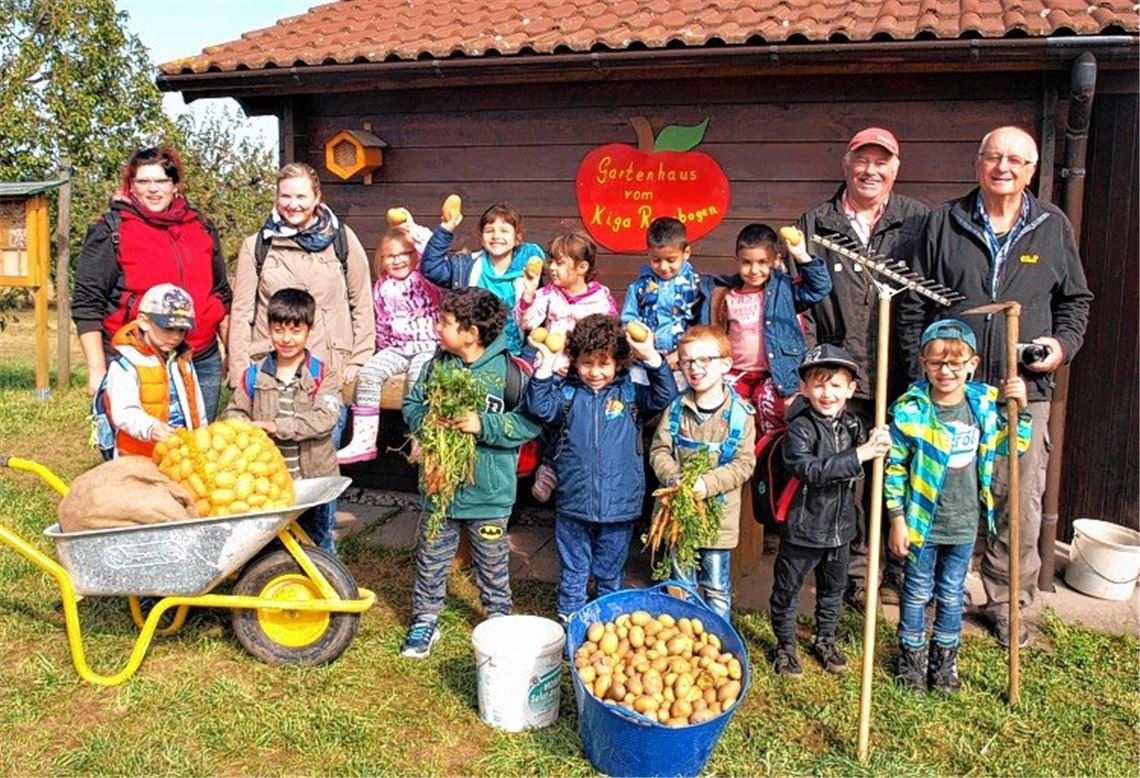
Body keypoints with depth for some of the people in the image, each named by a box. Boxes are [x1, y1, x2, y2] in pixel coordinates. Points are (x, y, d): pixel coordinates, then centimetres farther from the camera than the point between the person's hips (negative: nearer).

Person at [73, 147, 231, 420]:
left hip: (202, 363, 4)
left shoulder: (202, 228, 13)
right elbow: (87, 305, -3)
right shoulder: (111, 231, 0)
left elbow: (221, 295, 20)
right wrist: (97, 370, -9)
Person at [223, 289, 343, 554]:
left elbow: (325, 419, -17)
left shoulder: (322, 375, -5)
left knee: (320, 546, 13)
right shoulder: (254, 375, 4)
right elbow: (234, 413, 4)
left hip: (314, 479, -2)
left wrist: (277, 426, -23)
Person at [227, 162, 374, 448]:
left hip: (332, 371, 0)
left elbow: (362, 304, 7)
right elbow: (241, 313, 6)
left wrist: (360, 360, 1)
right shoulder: (256, 245, 6)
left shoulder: (341, 239, 5)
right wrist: (240, 374, 0)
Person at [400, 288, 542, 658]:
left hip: (487, 490, -3)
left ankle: (499, 620, 37)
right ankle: (425, 619, 35)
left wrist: (484, 425, -25)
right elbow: (411, 404, 6)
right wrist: (428, 419, -15)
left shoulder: (507, 369, -16)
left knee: (493, 564, 16)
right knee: (431, 557, 16)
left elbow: (531, 420, -18)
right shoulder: (438, 364, -3)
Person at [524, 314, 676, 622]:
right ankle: (569, 620, 30)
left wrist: (651, 357, -20)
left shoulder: (630, 394, 2)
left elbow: (665, 396, -9)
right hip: (573, 503, 0)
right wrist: (546, 366, -21)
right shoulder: (567, 392, 1)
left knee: (610, 572, 17)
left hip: (619, 504, 0)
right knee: (573, 570, 15)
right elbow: (539, 407, -12)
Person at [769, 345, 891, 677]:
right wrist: (858, 455, -34)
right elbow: (809, 469, -32)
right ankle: (785, 645, 30)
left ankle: (825, 640, 43)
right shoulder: (800, 427, -18)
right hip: (803, 525, -5)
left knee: (833, 588, 22)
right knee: (787, 588, 10)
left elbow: (864, 470, 6)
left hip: (840, 525, 6)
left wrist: (878, 447, -16)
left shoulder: (854, 424, 0)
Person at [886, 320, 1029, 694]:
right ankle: (912, 656, 31)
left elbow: (1009, 447, 11)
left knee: (951, 595, 17)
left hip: (964, 523, 3)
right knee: (917, 592, 13)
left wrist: (1019, 407, -3)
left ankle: (944, 658, 36)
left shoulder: (985, 402, -3)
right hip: (921, 521, -3)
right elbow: (894, 468, -11)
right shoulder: (910, 410, -16)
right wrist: (897, 518, -10)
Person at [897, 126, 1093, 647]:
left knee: (1020, 502, 3)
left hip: (1024, 390, 1)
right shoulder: (945, 223, 6)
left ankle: (1008, 602, 20)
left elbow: (1076, 299, 18)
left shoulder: (1054, 227, 10)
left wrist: (1064, 343, -1)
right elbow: (913, 301, 7)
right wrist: (919, 364, 0)